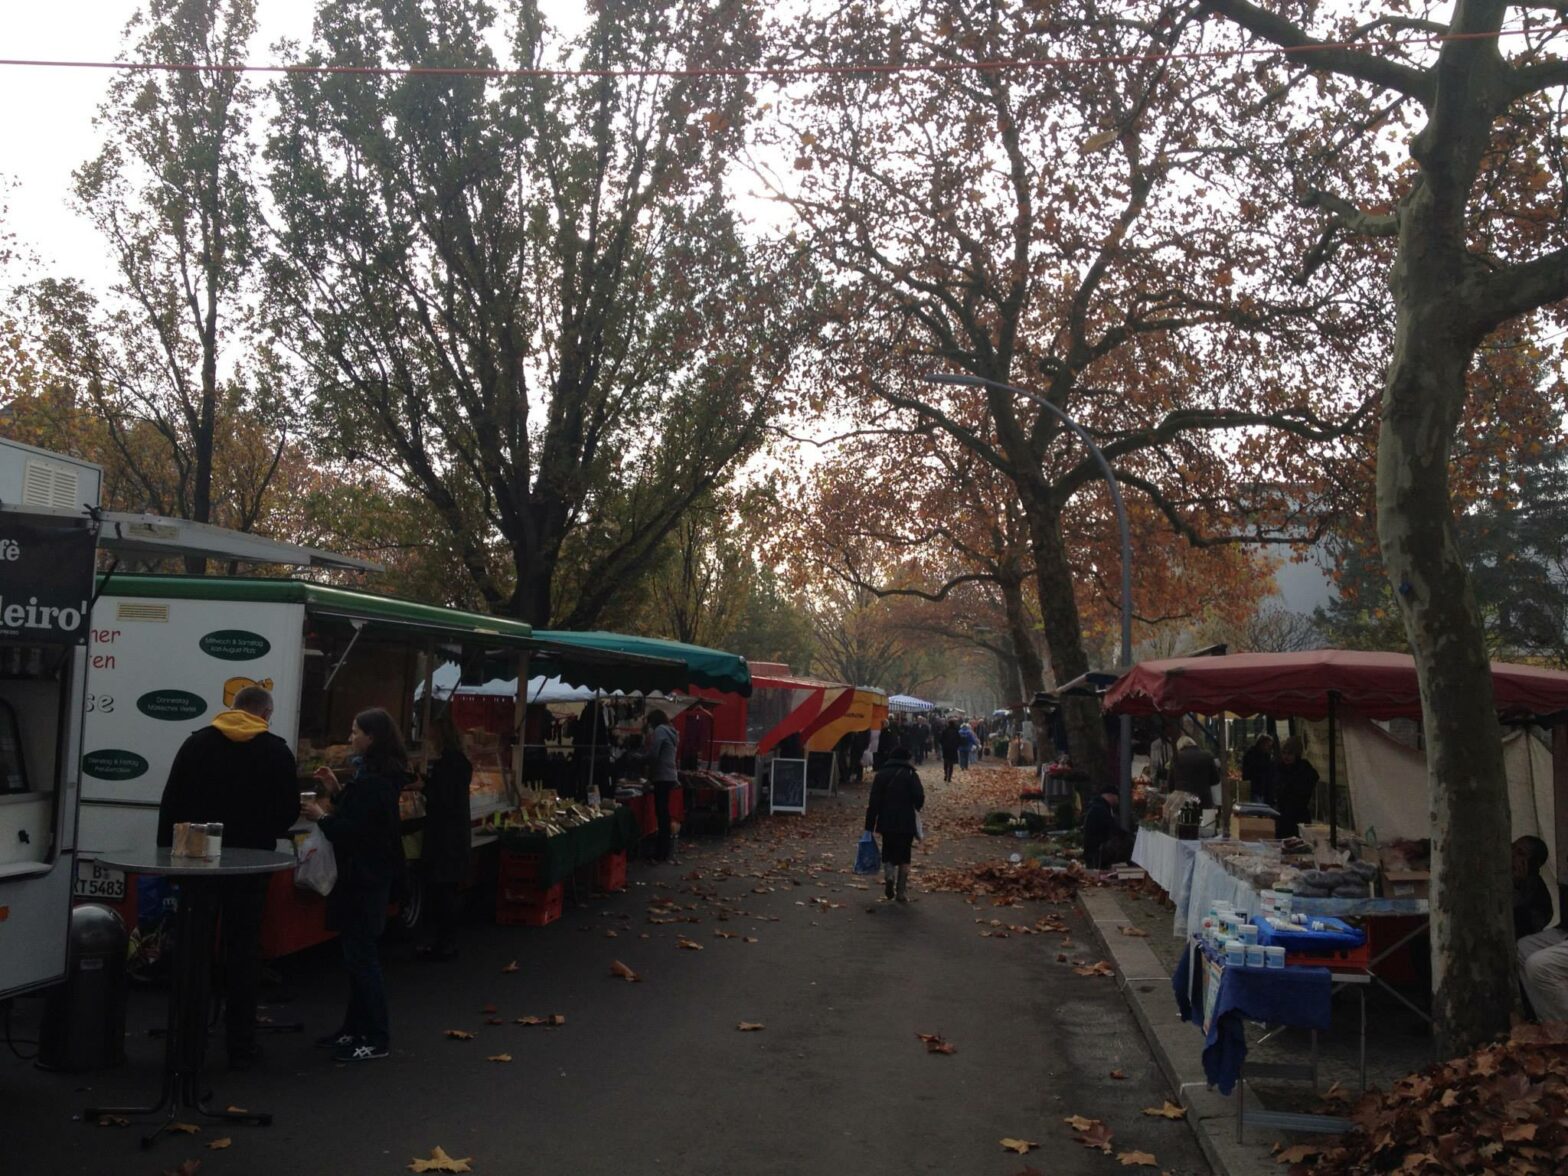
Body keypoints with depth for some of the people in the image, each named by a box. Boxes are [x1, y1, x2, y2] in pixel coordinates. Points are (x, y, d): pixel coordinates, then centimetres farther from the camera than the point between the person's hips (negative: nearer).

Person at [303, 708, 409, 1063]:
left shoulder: (373, 781, -20)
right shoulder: (379, 775, 13)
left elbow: (352, 832, -23)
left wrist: (321, 817, -9)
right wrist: (336, 791, 11)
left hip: (364, 879, -11)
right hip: (366, 874, 11)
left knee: (360, 955, -5)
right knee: (357, 953, 17)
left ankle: (377, 1039, 1)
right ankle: (355, 1027, 27)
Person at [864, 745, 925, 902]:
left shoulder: (881, 775, 5)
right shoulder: (911, 775, -2)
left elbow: (873, 802, 0)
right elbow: (919, 798, -13)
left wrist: (869, 827, 1)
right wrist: (916, 808, 11)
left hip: (886, 823, 2)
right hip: (906, 823, -1)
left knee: (888, 853, 16)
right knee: (904, 857, 9)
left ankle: (888, 876, -12)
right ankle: (902, 892, 7)